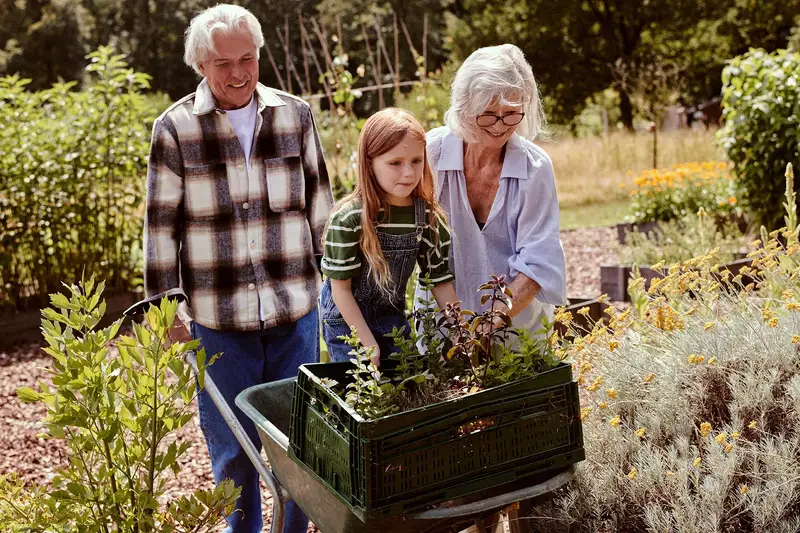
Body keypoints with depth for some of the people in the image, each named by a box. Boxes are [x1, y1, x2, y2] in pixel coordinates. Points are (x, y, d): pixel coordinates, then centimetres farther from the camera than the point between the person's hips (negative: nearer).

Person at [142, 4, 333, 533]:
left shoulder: (295, 114, 2)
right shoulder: (176, 127, -4)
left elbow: (320, 201, 10)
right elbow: (161, 225, 0)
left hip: (296, 309, 2)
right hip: (219, 316, -1)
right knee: (231, 444, 12)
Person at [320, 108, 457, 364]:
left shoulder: (428, 217, -11)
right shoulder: (348, 218, -23)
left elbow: (441, 281, -3)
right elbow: (341, 287, -18)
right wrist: (369, 345, -17)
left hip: (394, 317, 4)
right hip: (347, 320, -4)